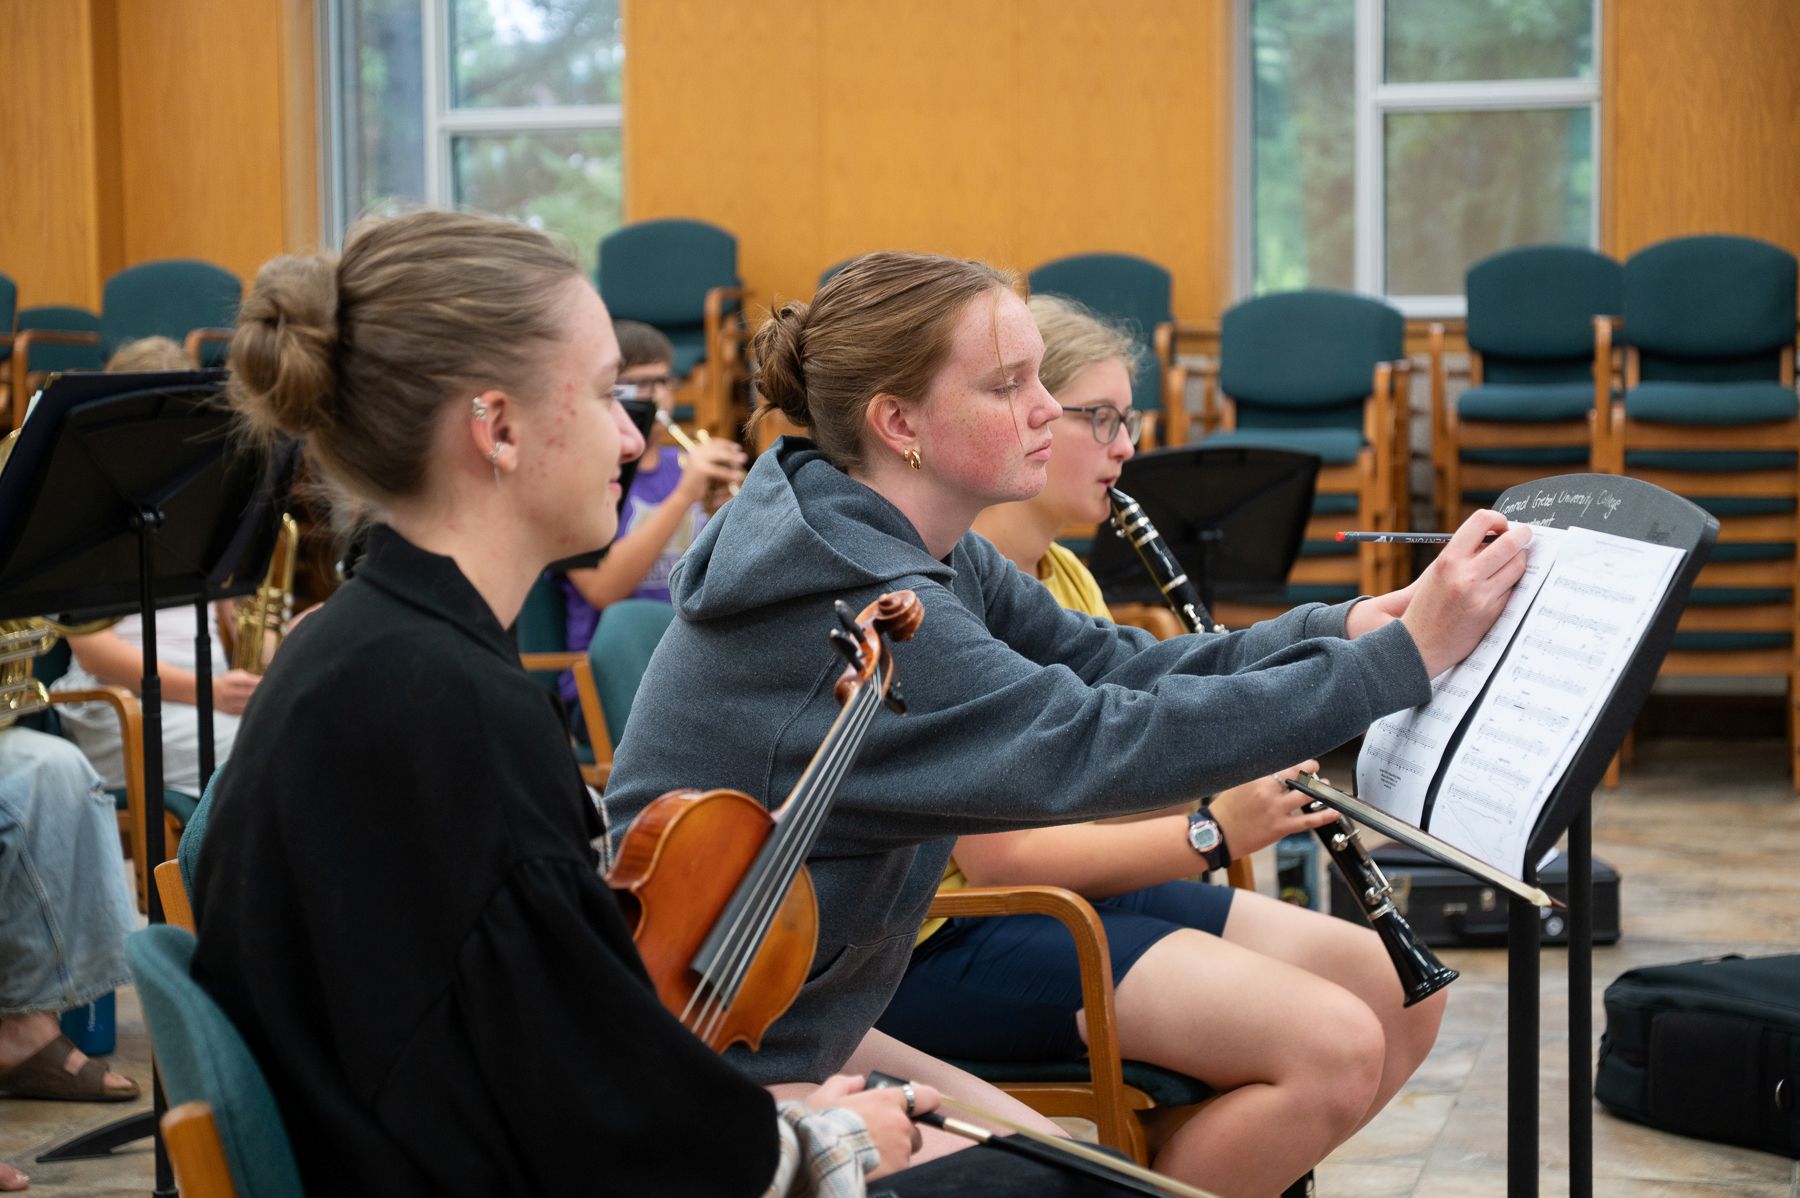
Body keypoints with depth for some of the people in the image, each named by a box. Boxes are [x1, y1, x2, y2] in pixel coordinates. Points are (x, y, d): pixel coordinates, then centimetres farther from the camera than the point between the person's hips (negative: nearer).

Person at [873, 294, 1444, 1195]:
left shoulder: (1064, 578, 13)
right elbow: (994, 855, -22)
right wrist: (1211, 834, -23)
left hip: (1082, 892, 10)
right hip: (957, 940, -9)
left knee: (1404, 993, 1)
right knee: (1332, 1045, -23)